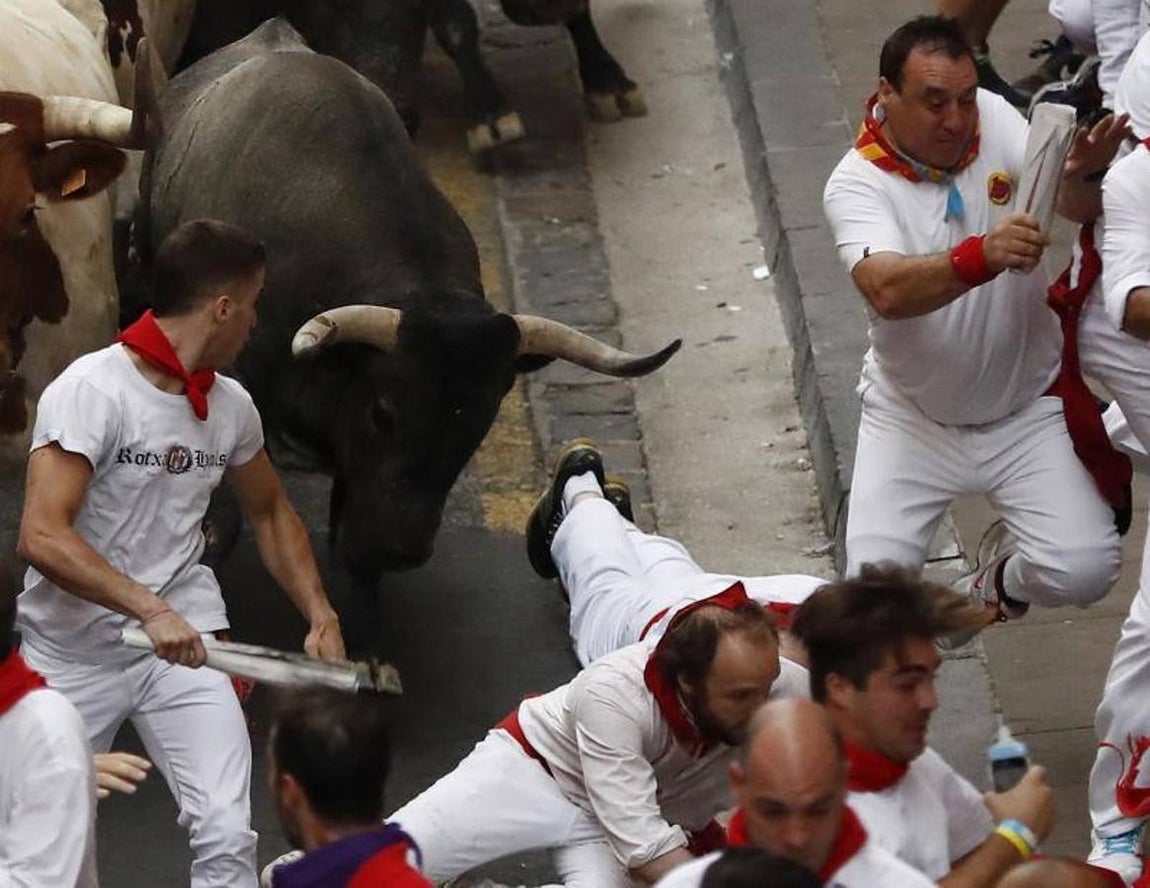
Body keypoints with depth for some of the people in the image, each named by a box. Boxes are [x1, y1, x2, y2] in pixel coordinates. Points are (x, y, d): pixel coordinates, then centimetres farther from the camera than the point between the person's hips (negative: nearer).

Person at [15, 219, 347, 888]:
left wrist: (322, 617, 10)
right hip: (75, 649, -4)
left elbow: (272, 512, 22)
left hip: (183, 636, 4)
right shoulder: (91, 390, -17)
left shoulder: (231, 406, 3)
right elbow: (42, 537, -27)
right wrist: (150, 609, -35)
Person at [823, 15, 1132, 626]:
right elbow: (888, 291, -36)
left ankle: (1003, 576, 22)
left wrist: (1078, 175, -45)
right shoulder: (857, 182, -18)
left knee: (1083, 570, -15)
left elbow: (1068, 208, -20)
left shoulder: (994, 119, -9)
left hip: (1025, 409, 2)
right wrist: (982, 256, -54)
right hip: (911, 417, -2)